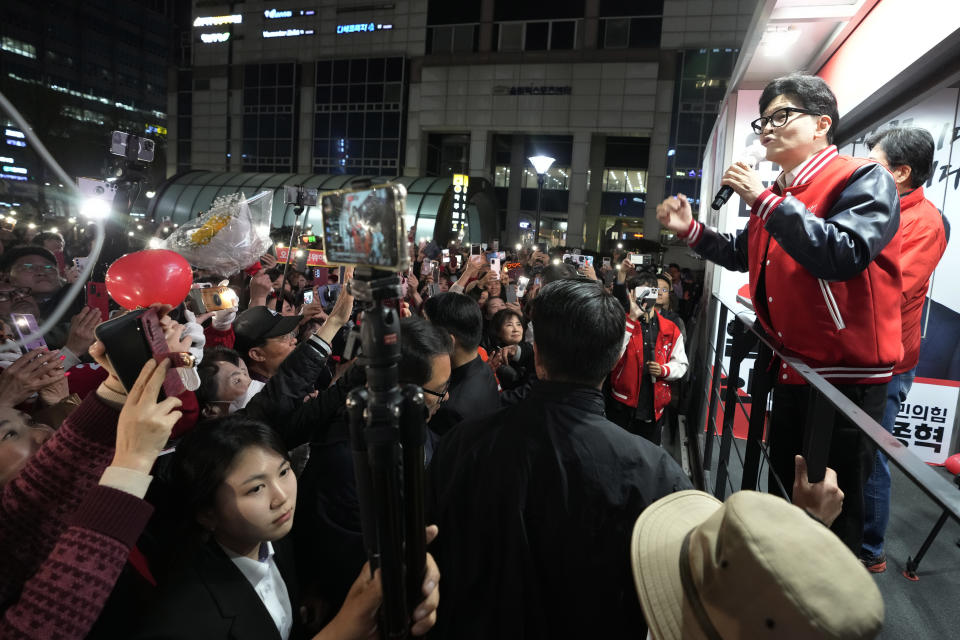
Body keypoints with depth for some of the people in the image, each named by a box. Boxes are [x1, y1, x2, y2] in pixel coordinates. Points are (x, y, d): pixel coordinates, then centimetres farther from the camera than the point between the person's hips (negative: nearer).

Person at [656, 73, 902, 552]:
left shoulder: (863, 180, -13)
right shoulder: (778, 198, 10)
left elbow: (844, 255, -31)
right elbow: (741, 254, 23)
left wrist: (765, 201, -25)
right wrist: (689, 229, 8)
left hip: (848, 376, -8)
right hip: (792, 373, 8)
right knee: (785, 499, 21)